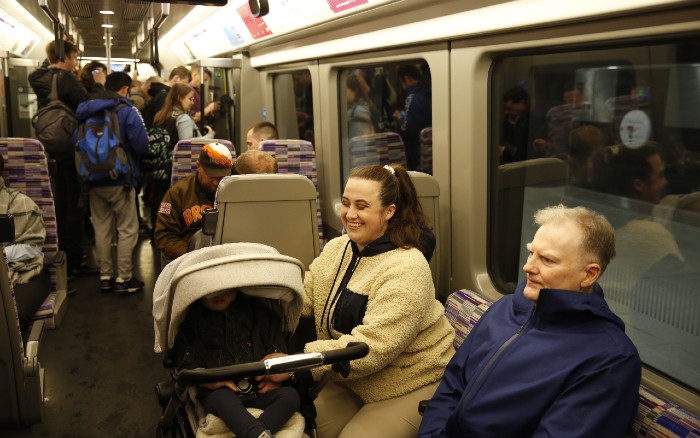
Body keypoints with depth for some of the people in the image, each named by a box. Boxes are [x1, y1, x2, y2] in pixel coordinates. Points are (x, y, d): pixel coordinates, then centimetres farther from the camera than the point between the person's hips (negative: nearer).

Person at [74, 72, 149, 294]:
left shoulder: (85, 110, 6)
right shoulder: (127, 111, -10)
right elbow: (141, 145, -15)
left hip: (93, 179, 6)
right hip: (120, 179, -5)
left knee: (101, 228, 12)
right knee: (127, 229, 3)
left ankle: (105, 276, 18)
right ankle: (124, 278, 5)